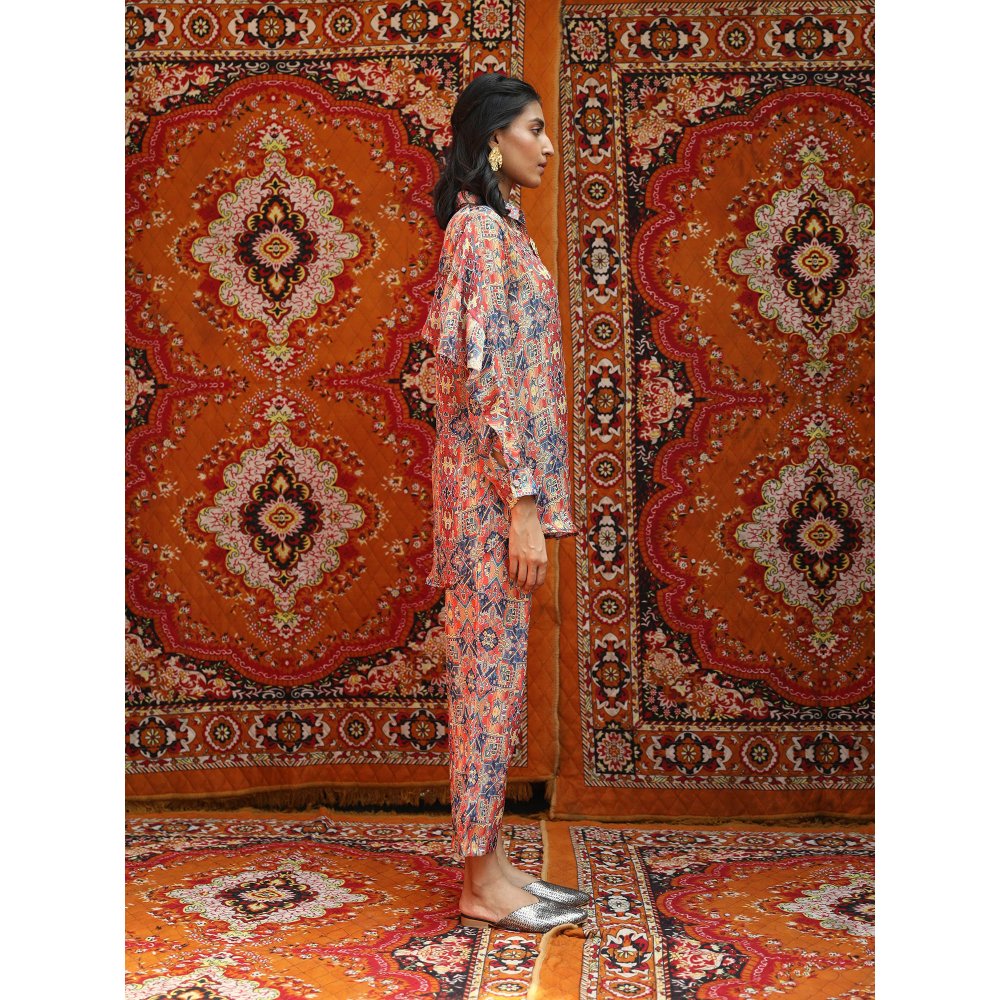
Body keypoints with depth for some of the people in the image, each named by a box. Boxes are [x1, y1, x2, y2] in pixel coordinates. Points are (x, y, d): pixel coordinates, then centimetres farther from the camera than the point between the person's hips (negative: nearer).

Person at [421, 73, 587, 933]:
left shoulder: (498, 228, 18)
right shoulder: (483, 228, -11)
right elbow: (486, 374, -18)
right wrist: (523, 504, -20)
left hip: (501, 481, 10)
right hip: (495, 483, -10)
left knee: (494, 670, 11)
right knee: (493, 669, -4)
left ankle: (488, 860, 20)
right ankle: (484, 882, 6)